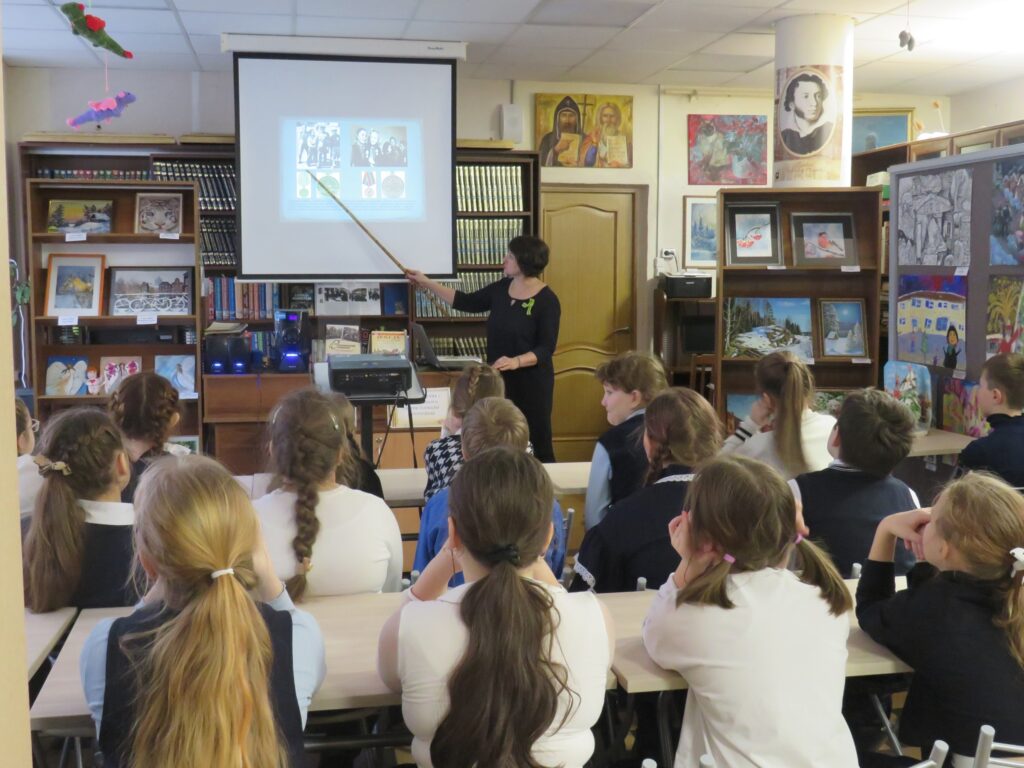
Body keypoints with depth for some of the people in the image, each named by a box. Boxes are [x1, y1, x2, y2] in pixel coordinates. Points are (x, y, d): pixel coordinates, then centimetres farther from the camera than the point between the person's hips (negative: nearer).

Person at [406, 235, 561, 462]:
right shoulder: (500, 289, 4)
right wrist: (426, 283, 11)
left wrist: (516, 362, -31)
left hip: (531, 382, -6)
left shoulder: (546, 300, -14)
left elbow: (546, 348, -16)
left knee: (536, 440, 1)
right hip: (499, 378, 6)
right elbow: (466, 302, 12)